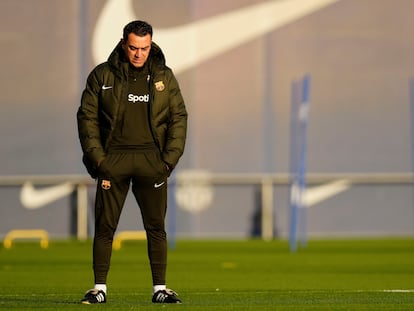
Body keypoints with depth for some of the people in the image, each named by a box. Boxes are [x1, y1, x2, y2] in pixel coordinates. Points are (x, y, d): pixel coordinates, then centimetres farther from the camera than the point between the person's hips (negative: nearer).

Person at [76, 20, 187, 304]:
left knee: (156, 227, 2)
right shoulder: (102, 76, 4)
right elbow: (87, 117, 4)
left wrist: (169, 160, -1)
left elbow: (178, 118, 9)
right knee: (105, 226, -2)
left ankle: (160, 288, 8)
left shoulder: (164, 77, 8)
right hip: (113, 160, -1)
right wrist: (97, 159, -6)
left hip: (151, 161, 1)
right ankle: (99, 288, 3)